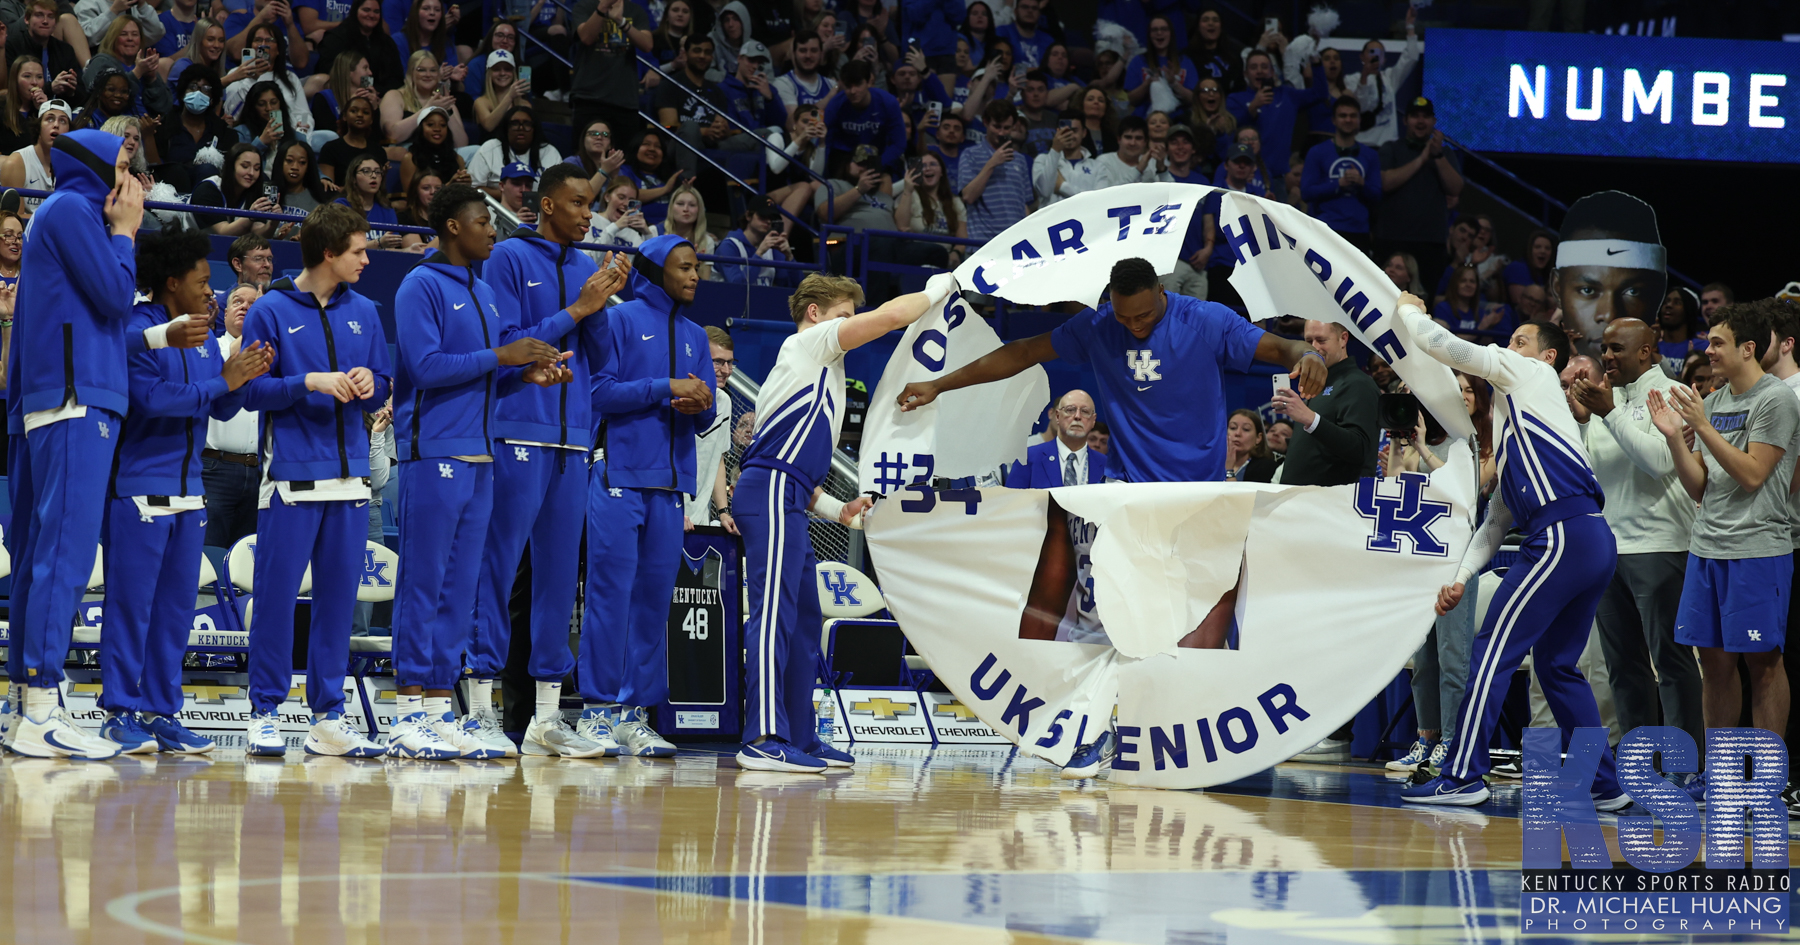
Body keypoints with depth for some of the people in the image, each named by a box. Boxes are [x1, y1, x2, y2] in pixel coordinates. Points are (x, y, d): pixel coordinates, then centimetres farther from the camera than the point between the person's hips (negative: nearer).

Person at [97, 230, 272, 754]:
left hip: (188, 490, 8)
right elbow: (153, 397, -20)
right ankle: (120, 712, -3)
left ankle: (162, 711, 12)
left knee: (177, 606, 8)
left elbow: (221, 410, 16)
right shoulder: (138, 333, -9)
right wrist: (221, 383, -15)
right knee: (132, 601, -6)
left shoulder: (205, 339, 15)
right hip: (140, 488, -8)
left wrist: (243, 378, -4)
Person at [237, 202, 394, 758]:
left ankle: (329, 717, 11)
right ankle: (264, 713, 2)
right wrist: (310, 382, -15)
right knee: (277, 594, -5)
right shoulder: (272, 311, -1)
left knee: (339, 596, 6)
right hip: (291, 476, -5)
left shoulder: (363, 313, 13)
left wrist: (370, 385, -6)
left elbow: (383, 392, 16)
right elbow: (252, 389, -4)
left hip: (349, 473, 5)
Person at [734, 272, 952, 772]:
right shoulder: (809, 342, 4)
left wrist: (835, 509, 19)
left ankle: (800, 737, 16)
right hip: (771, 492, -10)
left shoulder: (815, 365, 30)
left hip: (785, 503, 10)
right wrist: (937, 289, 10)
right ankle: (764, 739, -26)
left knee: (804, 621, 12)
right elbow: (891, 316, -6)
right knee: (774, 612, -17)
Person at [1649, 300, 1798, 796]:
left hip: (1757, 548, -7)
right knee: (1714, 660, 8)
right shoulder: (1714, 401, 14)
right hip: (1707, 546, 7)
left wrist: (1703, 426, -18)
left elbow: (1752, 475, -16)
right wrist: (1674, 436, -1)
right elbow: (1698, 488, 12)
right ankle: (1719, 770, 16)